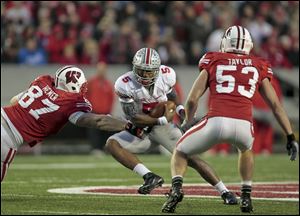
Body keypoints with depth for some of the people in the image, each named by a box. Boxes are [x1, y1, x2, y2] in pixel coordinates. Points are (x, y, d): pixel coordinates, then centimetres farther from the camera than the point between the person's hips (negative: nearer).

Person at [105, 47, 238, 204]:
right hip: (140, 131, 0)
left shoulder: (166, 75, -13)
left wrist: (183, 113, -10)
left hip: (164, 128, 0)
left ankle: (225, 193, -3)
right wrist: (163, 120, -22)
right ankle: (150, 177, -33)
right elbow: (134, 119, -20)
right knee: (111, 144, -26)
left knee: (191, 158, -13)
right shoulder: (125, 85, -21)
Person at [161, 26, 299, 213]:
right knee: (246, 149, 40)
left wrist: (187, 122, 33)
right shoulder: (258, 67, 22)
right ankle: (246, 196, 27)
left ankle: (176, 188, -4)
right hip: (243, 126, 2)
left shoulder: (213, 62, 19)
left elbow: (192, 99, 15)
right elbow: (275, 105, 19)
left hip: (216, 122, -2)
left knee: (180, 153, 24)